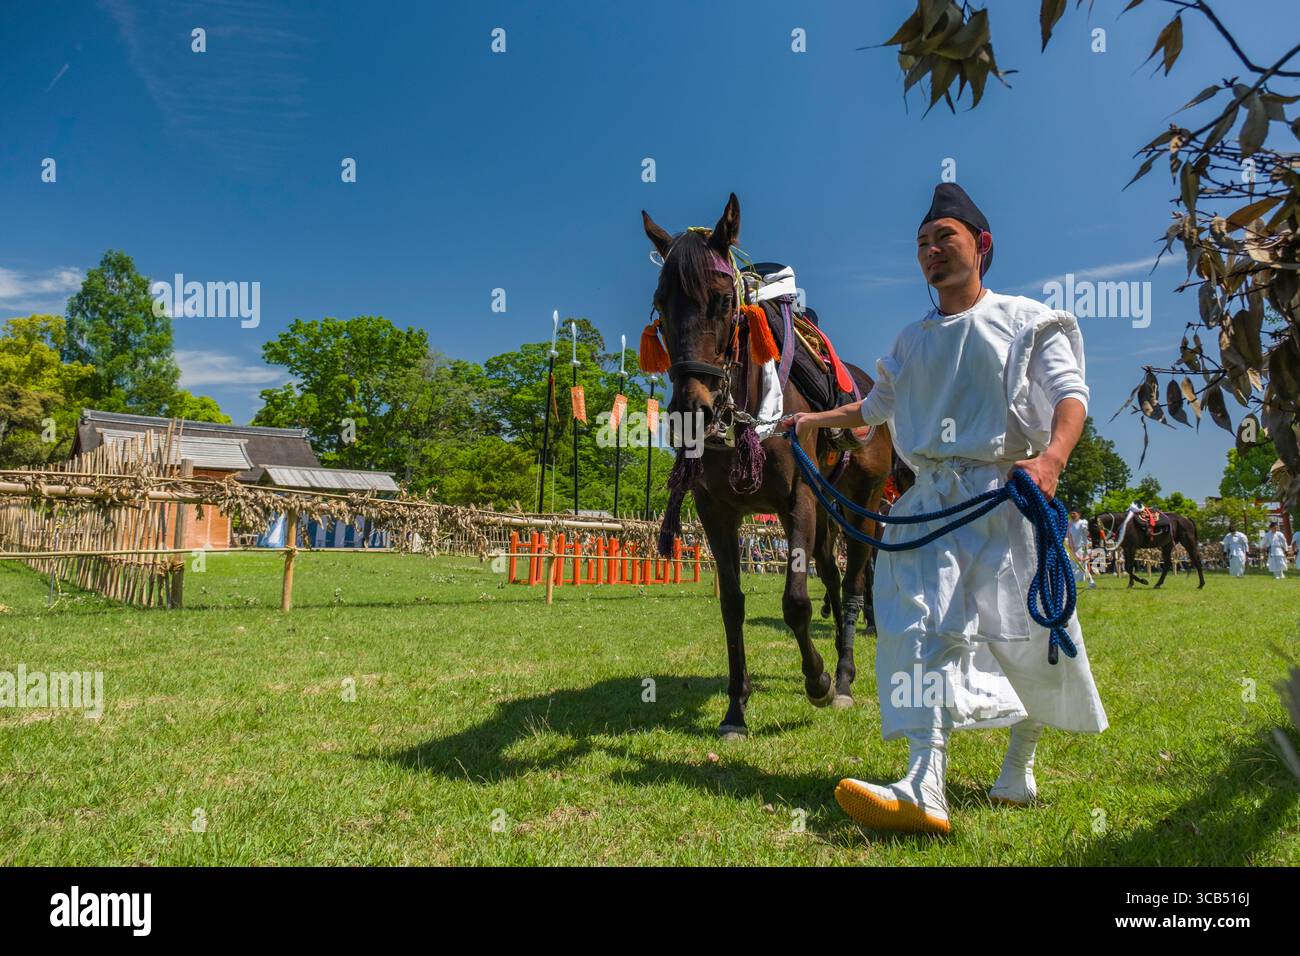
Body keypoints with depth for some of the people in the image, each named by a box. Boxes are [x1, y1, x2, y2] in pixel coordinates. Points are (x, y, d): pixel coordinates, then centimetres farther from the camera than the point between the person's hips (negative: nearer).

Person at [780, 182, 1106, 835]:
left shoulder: (1027, 321, 6)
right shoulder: (913, 341, 21)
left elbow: (1070, 393, -7)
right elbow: (877, 406, 36)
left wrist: (1051, 457, -25)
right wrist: (815, 420, 32)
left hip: (1005, 494, -3)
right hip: (931, 499, 3)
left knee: (1025, 632, 4)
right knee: (926, 627, -14)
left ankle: (1018, 772, 25)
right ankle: (924, 789, -22)